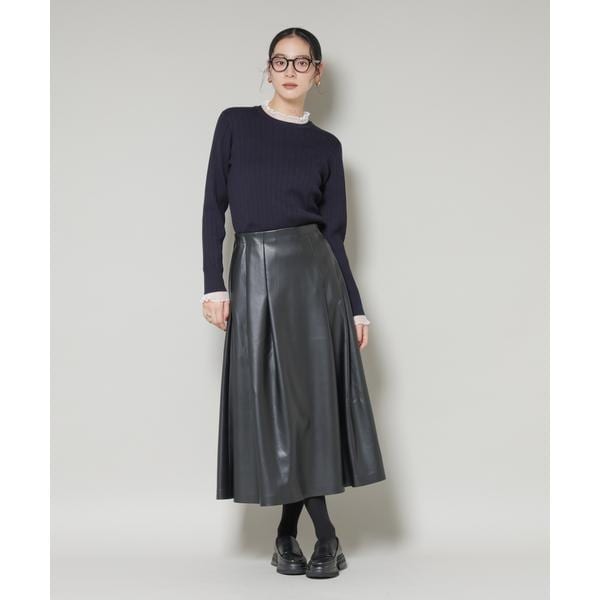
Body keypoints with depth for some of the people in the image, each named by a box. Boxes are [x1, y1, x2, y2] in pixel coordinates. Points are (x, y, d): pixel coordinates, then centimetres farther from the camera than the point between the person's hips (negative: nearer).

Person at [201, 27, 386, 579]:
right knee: (272, 401, 0)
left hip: (312, 271, 1)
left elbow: (334, 232, 9)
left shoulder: (326, 145, 10)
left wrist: (356, 306, 5)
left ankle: (289, 534, 13)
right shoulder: (235, 123, 7)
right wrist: (214, 284, -6)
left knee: (311, 395, -2)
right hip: (254, 273, 0)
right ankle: (324, 534, 12)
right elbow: (214, 206, 4)